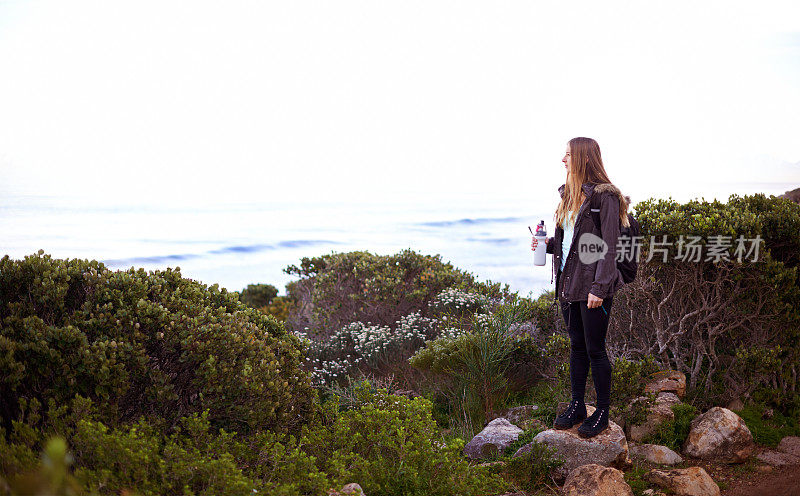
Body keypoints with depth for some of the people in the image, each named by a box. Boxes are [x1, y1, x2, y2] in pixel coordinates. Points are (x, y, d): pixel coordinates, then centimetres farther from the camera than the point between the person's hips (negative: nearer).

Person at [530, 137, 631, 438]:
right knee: (577, 346, 15)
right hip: (568, 283, 8)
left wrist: (599, 288, -18)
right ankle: (577, 407, 25)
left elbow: (608, 247, -14)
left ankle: (602, 413, 12)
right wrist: (547, 244, 2)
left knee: (595, 349, 0)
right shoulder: (569, 193, 13)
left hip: (593, 287, -7)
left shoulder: (605, 196, -12)